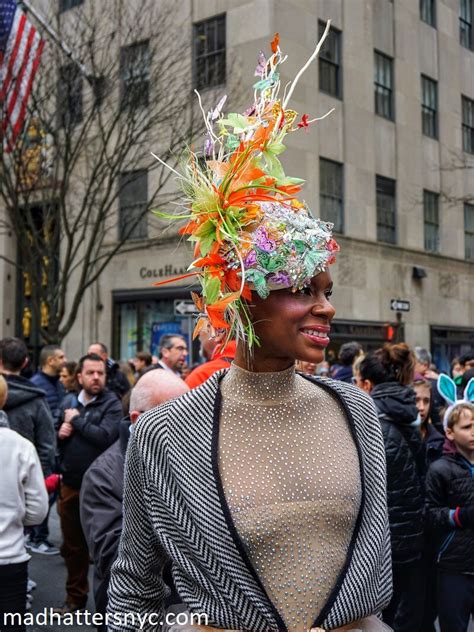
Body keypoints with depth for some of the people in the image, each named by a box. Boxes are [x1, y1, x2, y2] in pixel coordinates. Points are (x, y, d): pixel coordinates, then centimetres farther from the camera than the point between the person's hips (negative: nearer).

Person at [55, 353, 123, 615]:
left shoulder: (112, 404, -8)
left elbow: (105, 437, -24)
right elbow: (57, 440, 17)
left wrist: (76, 420, -14)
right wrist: (60, 433, -6)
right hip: (70, 485, 5)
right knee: (72, 546, 17)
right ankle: (75, 597, 33)